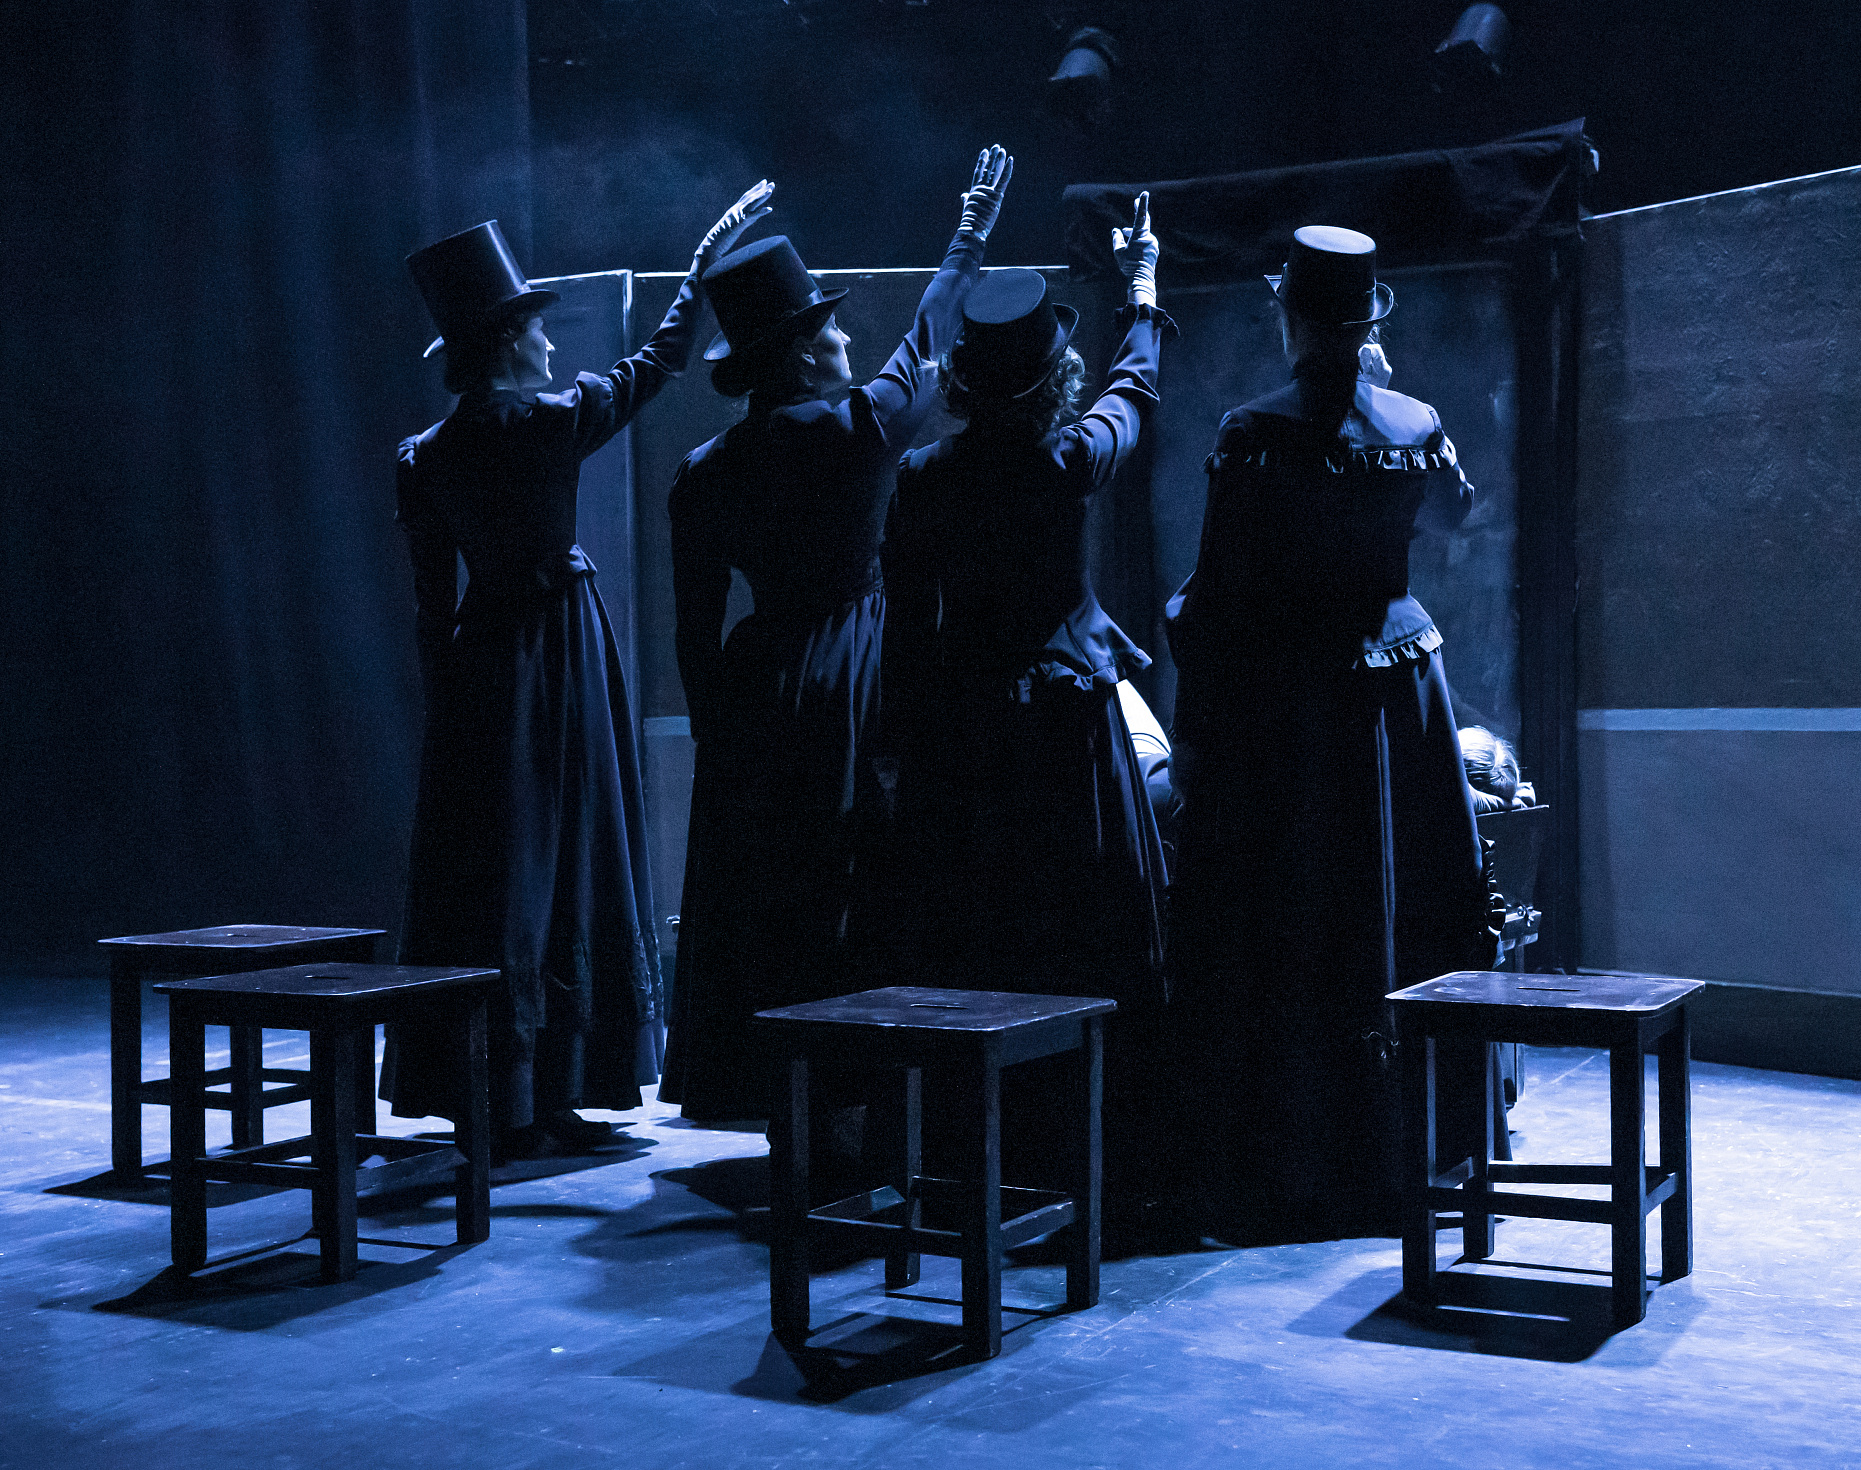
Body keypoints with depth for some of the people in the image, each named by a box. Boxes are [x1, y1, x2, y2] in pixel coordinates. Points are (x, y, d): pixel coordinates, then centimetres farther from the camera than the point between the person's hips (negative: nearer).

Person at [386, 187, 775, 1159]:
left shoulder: (424, 460, 0)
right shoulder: (557, 423, -9)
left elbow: (431, 602, 3)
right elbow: (661, 357, 5)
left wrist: (442, 701, 13)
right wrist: (708, 259, 17)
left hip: (477, 667, 4)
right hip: (562, 658, -3)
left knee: (483, 871, 7)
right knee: (566, 867, 4)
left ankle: (487, 1093, 12)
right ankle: (540, 1098, 8)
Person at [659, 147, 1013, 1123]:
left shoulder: (703, 475, 0)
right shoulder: (859, 428, -10)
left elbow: (695, 631, 4)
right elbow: (931, 329, 8)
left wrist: (715, 734, 15)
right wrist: (974, 231, 23)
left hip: (757, 699, 4)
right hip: (856, 692, -4)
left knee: (751, 915, 10)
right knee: (856, 906, 2)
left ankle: (763, 1094, 19)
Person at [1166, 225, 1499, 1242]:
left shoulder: (1254, 434, -13)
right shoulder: (1414, 425, 1)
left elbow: (1216, 594, -13)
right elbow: (1453, 510, 24)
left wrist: (1192, 728, -7)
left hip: (1278, 709, -4)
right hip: (1394, 694, 5)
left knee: (1277, 945, 3)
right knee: (1399, 929, 15)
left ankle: (1281, 1183, 8)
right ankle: (1403, 1165, 25)